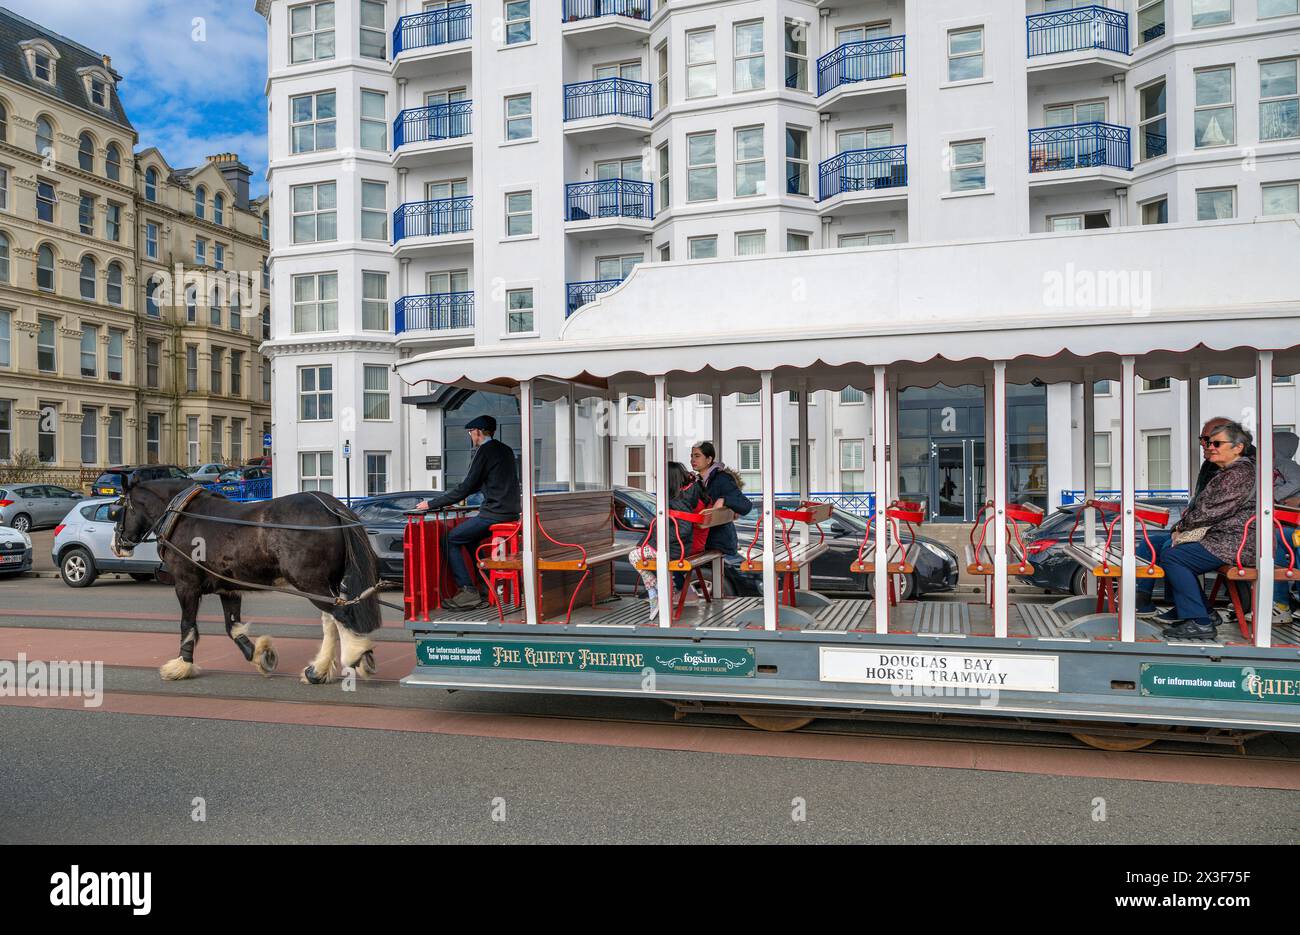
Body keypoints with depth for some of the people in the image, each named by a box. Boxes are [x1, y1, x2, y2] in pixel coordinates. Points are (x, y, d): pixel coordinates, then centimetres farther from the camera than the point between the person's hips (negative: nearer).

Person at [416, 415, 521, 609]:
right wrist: (456, 496, 33)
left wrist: (431, 504, -6)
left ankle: (468, 591, -8)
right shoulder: (505, 450, 17)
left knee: (451, 539, -1)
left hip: (494, 513, -9)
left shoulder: (484, 451, -9)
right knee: (469, 537, 26)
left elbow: (465, 488, -13)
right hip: (510, 512, 9)